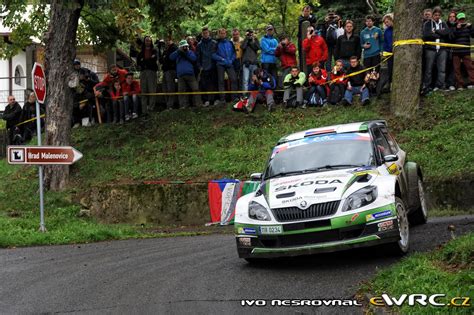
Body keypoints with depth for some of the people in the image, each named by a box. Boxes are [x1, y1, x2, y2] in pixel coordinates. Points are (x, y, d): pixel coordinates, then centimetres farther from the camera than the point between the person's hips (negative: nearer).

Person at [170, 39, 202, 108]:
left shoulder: (190, 52, 17)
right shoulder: (178, 53, 19)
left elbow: (194, 59, -1)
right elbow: (171, 57, 1)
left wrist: (186, 52, -3)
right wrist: (179, 51, -4)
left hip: (190, 74, -1)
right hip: (181, 75, 1)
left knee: (195, 89, -7)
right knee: (181, 91, -5)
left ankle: (198, 103, -6)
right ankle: (183, 105, -4)